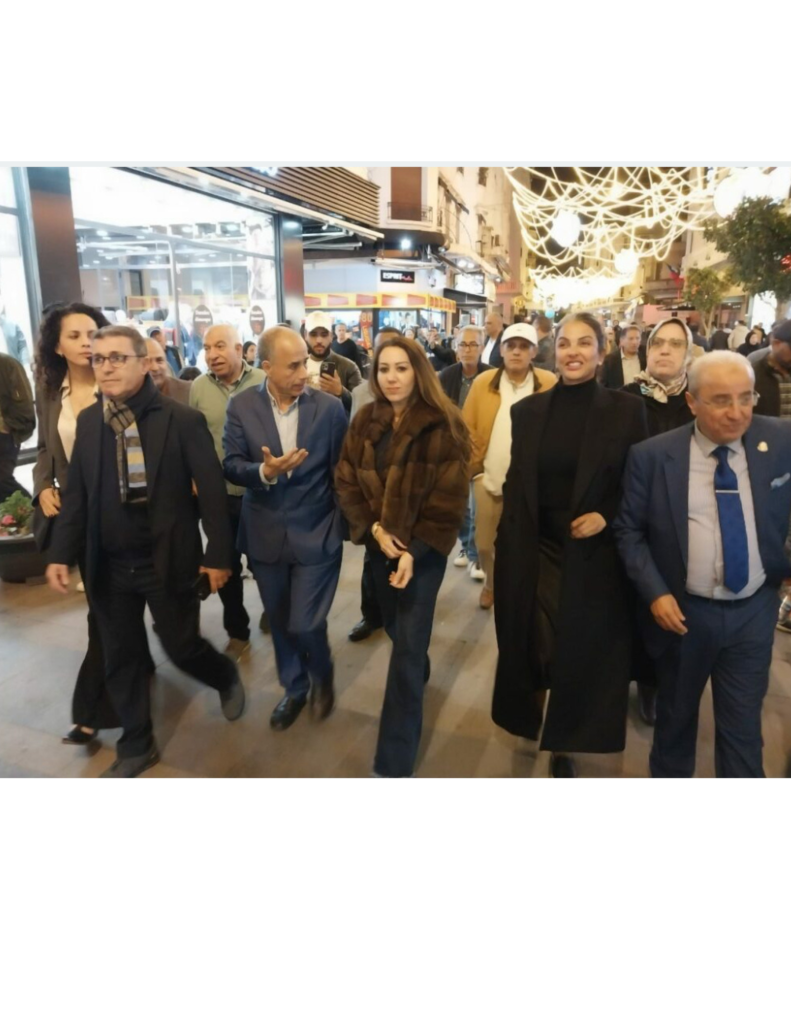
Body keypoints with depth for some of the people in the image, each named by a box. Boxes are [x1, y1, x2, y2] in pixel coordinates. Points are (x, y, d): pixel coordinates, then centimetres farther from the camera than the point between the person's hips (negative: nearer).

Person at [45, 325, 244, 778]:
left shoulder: (183, 420, -12)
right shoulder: (88, 421, 3)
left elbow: (212, 491, -11)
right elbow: (77, 493, 7)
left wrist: (218, 555, -11)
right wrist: (62, 552, 0)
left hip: (168, 561, -4)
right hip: (109, 566, 5)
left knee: (182, 647, 7)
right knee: (120, 659, 13)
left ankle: (228, 678, 41)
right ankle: (137, 746, 32)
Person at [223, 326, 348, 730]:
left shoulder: (329, 407, -8)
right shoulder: (241, 406, -6)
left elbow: (340, 471, -1)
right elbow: (231, 466, -6)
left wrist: (344, 523, 2)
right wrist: (264, 472, -26)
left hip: (316, 533, -2)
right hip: (266, 534, 3)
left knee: (305, 624, -2)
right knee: (280, 622, 16)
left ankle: (322, 674, 31)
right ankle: (294, 688, 40)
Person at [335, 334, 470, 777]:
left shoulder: (442, 426, -13)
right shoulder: (364, 422, 2)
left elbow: (449, 497, -14)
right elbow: (347, 483, 1)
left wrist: (416, 549, -19)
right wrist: (375, 529, -12)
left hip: (424, 548, -5)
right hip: (380, 544, 5)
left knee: (408, 647, -4)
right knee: (396, 629, 21)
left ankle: (395, 762, 6)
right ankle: (420, 675, 55)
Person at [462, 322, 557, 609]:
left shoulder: (549, 384, -5)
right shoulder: (483, 382, -1)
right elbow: (468, 429, 3)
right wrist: (475, 466, 1)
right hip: (489, 480, 2)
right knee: (484, 544, 13)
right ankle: (492, 583, 42)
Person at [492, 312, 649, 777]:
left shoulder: (627, 410, -4)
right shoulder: (528, 410, 2)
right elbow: (515, 484, 5)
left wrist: (606, 517, -16)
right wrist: (508, 548, 1)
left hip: (592, 557, -1)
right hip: (534, 551, 2)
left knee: (582, 653, 8)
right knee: (532, 646, 10)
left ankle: (566, 746, 29)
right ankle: (531, 717, 39)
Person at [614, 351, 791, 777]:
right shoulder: (652, 456, -11)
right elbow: (628, 530, -6)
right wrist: (655, 592, -14)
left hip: (752, 613, 1)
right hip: (682, 612, -1)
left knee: (743, 725, 13)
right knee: (675, 714, 21)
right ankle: (668, 777, 46)